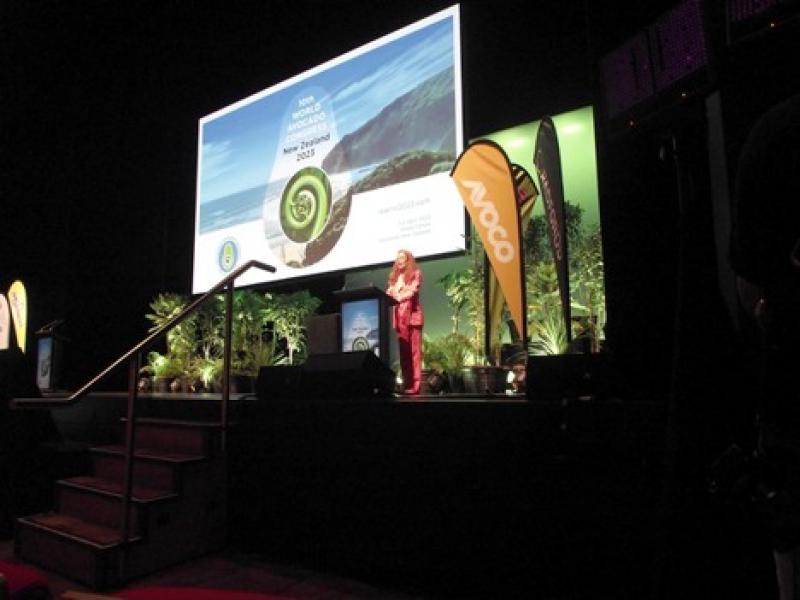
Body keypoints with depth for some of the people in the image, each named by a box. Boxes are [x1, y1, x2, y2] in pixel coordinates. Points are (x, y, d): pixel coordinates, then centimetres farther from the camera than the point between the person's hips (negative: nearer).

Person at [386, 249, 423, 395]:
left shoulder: (415, 273, 4)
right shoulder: (394, 276, 22)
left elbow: (413, 291, -10)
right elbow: (389, 293, 15)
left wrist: (398, 296, -23)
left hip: (412, 314, -5)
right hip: (399, 316, 5)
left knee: (414, 350, -8)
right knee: (403, 351, 2)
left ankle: (415, 385, -11)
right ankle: (406, 384, 3)